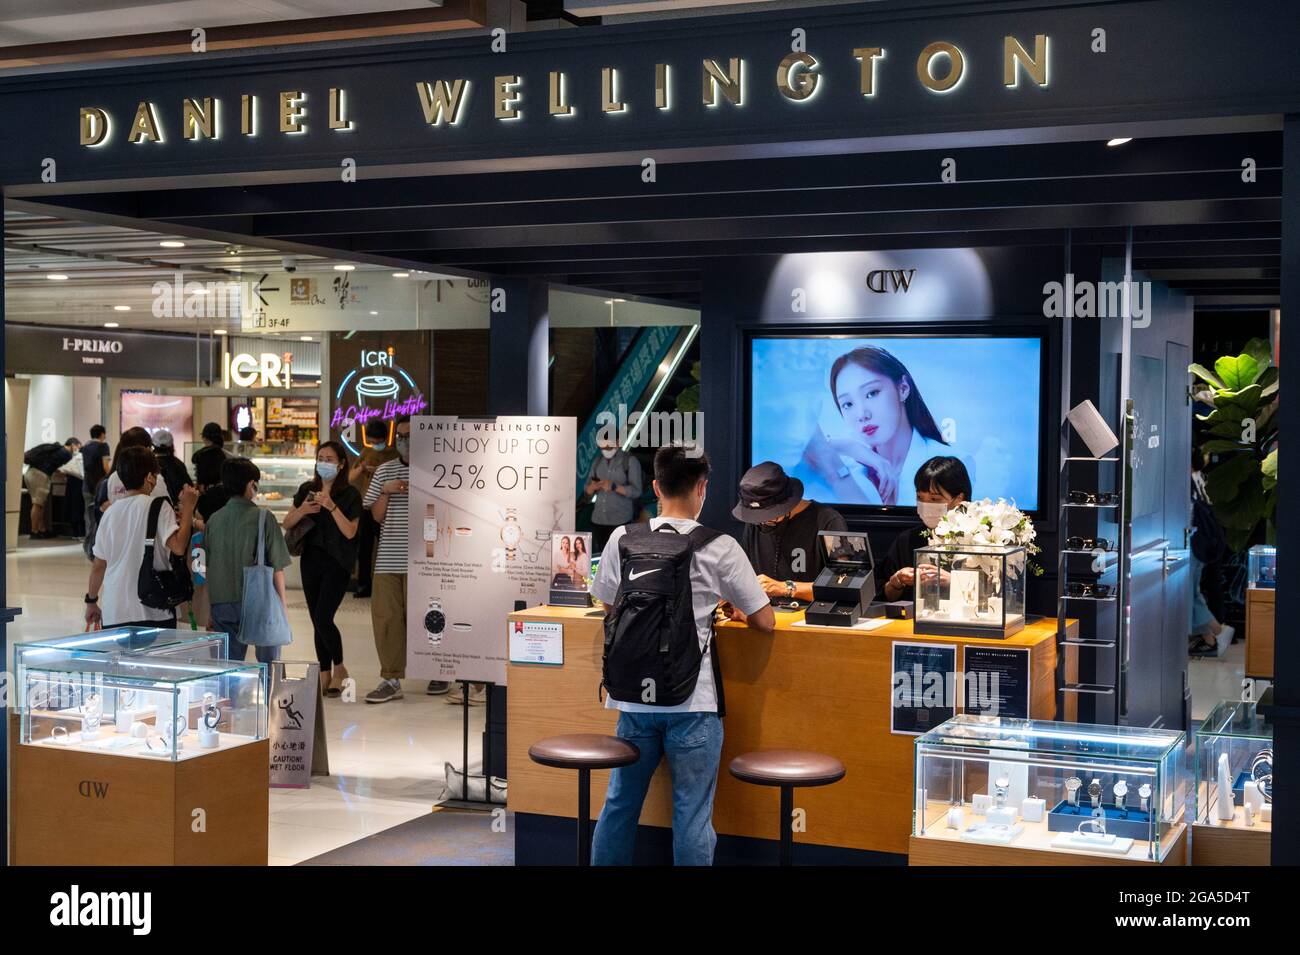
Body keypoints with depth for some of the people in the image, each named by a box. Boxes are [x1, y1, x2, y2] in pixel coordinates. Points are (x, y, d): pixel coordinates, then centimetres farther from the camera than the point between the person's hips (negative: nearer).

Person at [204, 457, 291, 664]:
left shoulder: (214, 520, 4)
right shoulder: (263, 518, -8)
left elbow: (206, 563, 12)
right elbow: (277, 567, -7)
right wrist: (282, 601, 4)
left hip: (221, 602, 4)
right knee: (268, 662, 9)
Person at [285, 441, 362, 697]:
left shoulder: (350, 495, -4)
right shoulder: (307, 490, 9)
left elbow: (350, 532, -12)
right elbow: (287, 524, 9)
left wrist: (332, 507, -22)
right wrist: (302, 510, -10)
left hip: (337, 562, -5)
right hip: (311, 560, 5)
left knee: (323, 617, -14)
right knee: (317, 620, 6)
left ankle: (339, 668, 6)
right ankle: (325, 676, 14)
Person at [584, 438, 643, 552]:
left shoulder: (630, 461, -3)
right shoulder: (598, 461, 11)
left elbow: (636, 491, -10)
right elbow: (586, 489, 11)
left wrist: (614, 487, -24)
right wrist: (593, 487, -13)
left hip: (620, 521, -5)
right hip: (598, 520, 5)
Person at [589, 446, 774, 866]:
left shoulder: (622, 540, 0)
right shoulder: (719, 548, -7)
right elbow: (765, 622, -2)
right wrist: (738, 610, 18)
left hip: (634, 696, 3)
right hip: (692, 704, -3)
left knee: (618, 805, 15)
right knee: (692, 815, 4)